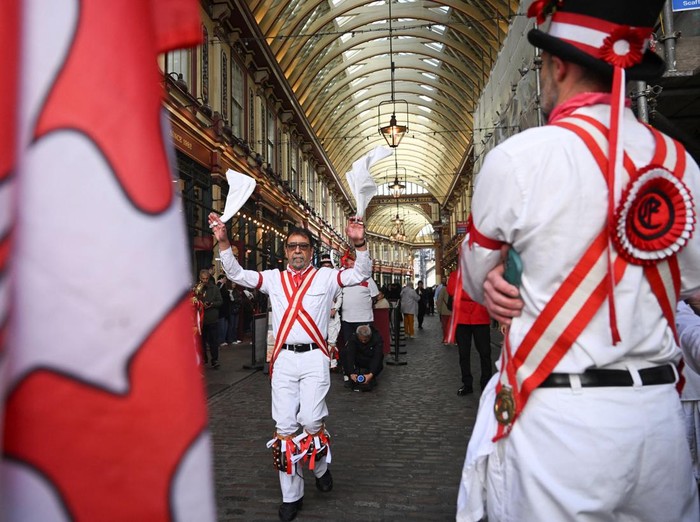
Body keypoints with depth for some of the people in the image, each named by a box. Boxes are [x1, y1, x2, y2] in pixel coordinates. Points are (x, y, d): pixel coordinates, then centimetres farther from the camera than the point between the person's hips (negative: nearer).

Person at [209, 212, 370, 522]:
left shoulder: (325, 277, 6)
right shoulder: (273, 278, 13)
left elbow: (361, 274, -4)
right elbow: (237, 275, 6)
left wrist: (359, 244, -21)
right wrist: (223, 242, -7)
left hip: (314, 358, -2)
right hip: (283, 359, 3)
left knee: (311, 420, -12)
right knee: (284, 427, 4)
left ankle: (320, 466, 23)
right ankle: (291, 496, 19)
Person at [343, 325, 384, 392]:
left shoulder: (377, 338, -24)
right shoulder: (353, 338, -20)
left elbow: (377, 357, -33)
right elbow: (350, 355, -30)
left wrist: (371, 374, -45)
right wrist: (351, 373, -42)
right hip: (358, 362, 2)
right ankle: (355, 381, -23)